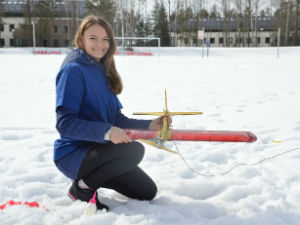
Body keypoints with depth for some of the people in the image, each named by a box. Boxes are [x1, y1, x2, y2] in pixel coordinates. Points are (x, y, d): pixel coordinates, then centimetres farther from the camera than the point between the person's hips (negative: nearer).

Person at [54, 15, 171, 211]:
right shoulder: (73, 70, -14)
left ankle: (90, 179, 17)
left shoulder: (103, 71, 10)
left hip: (96, 149, 8)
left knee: (148, 192, 7)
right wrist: (106, 132, -34)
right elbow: (65, 123, -23)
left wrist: (150, 125, -4)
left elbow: (117, 119, 9)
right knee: (134, 150, -30)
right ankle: (83, 187, -9)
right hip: (73, 154, -8)